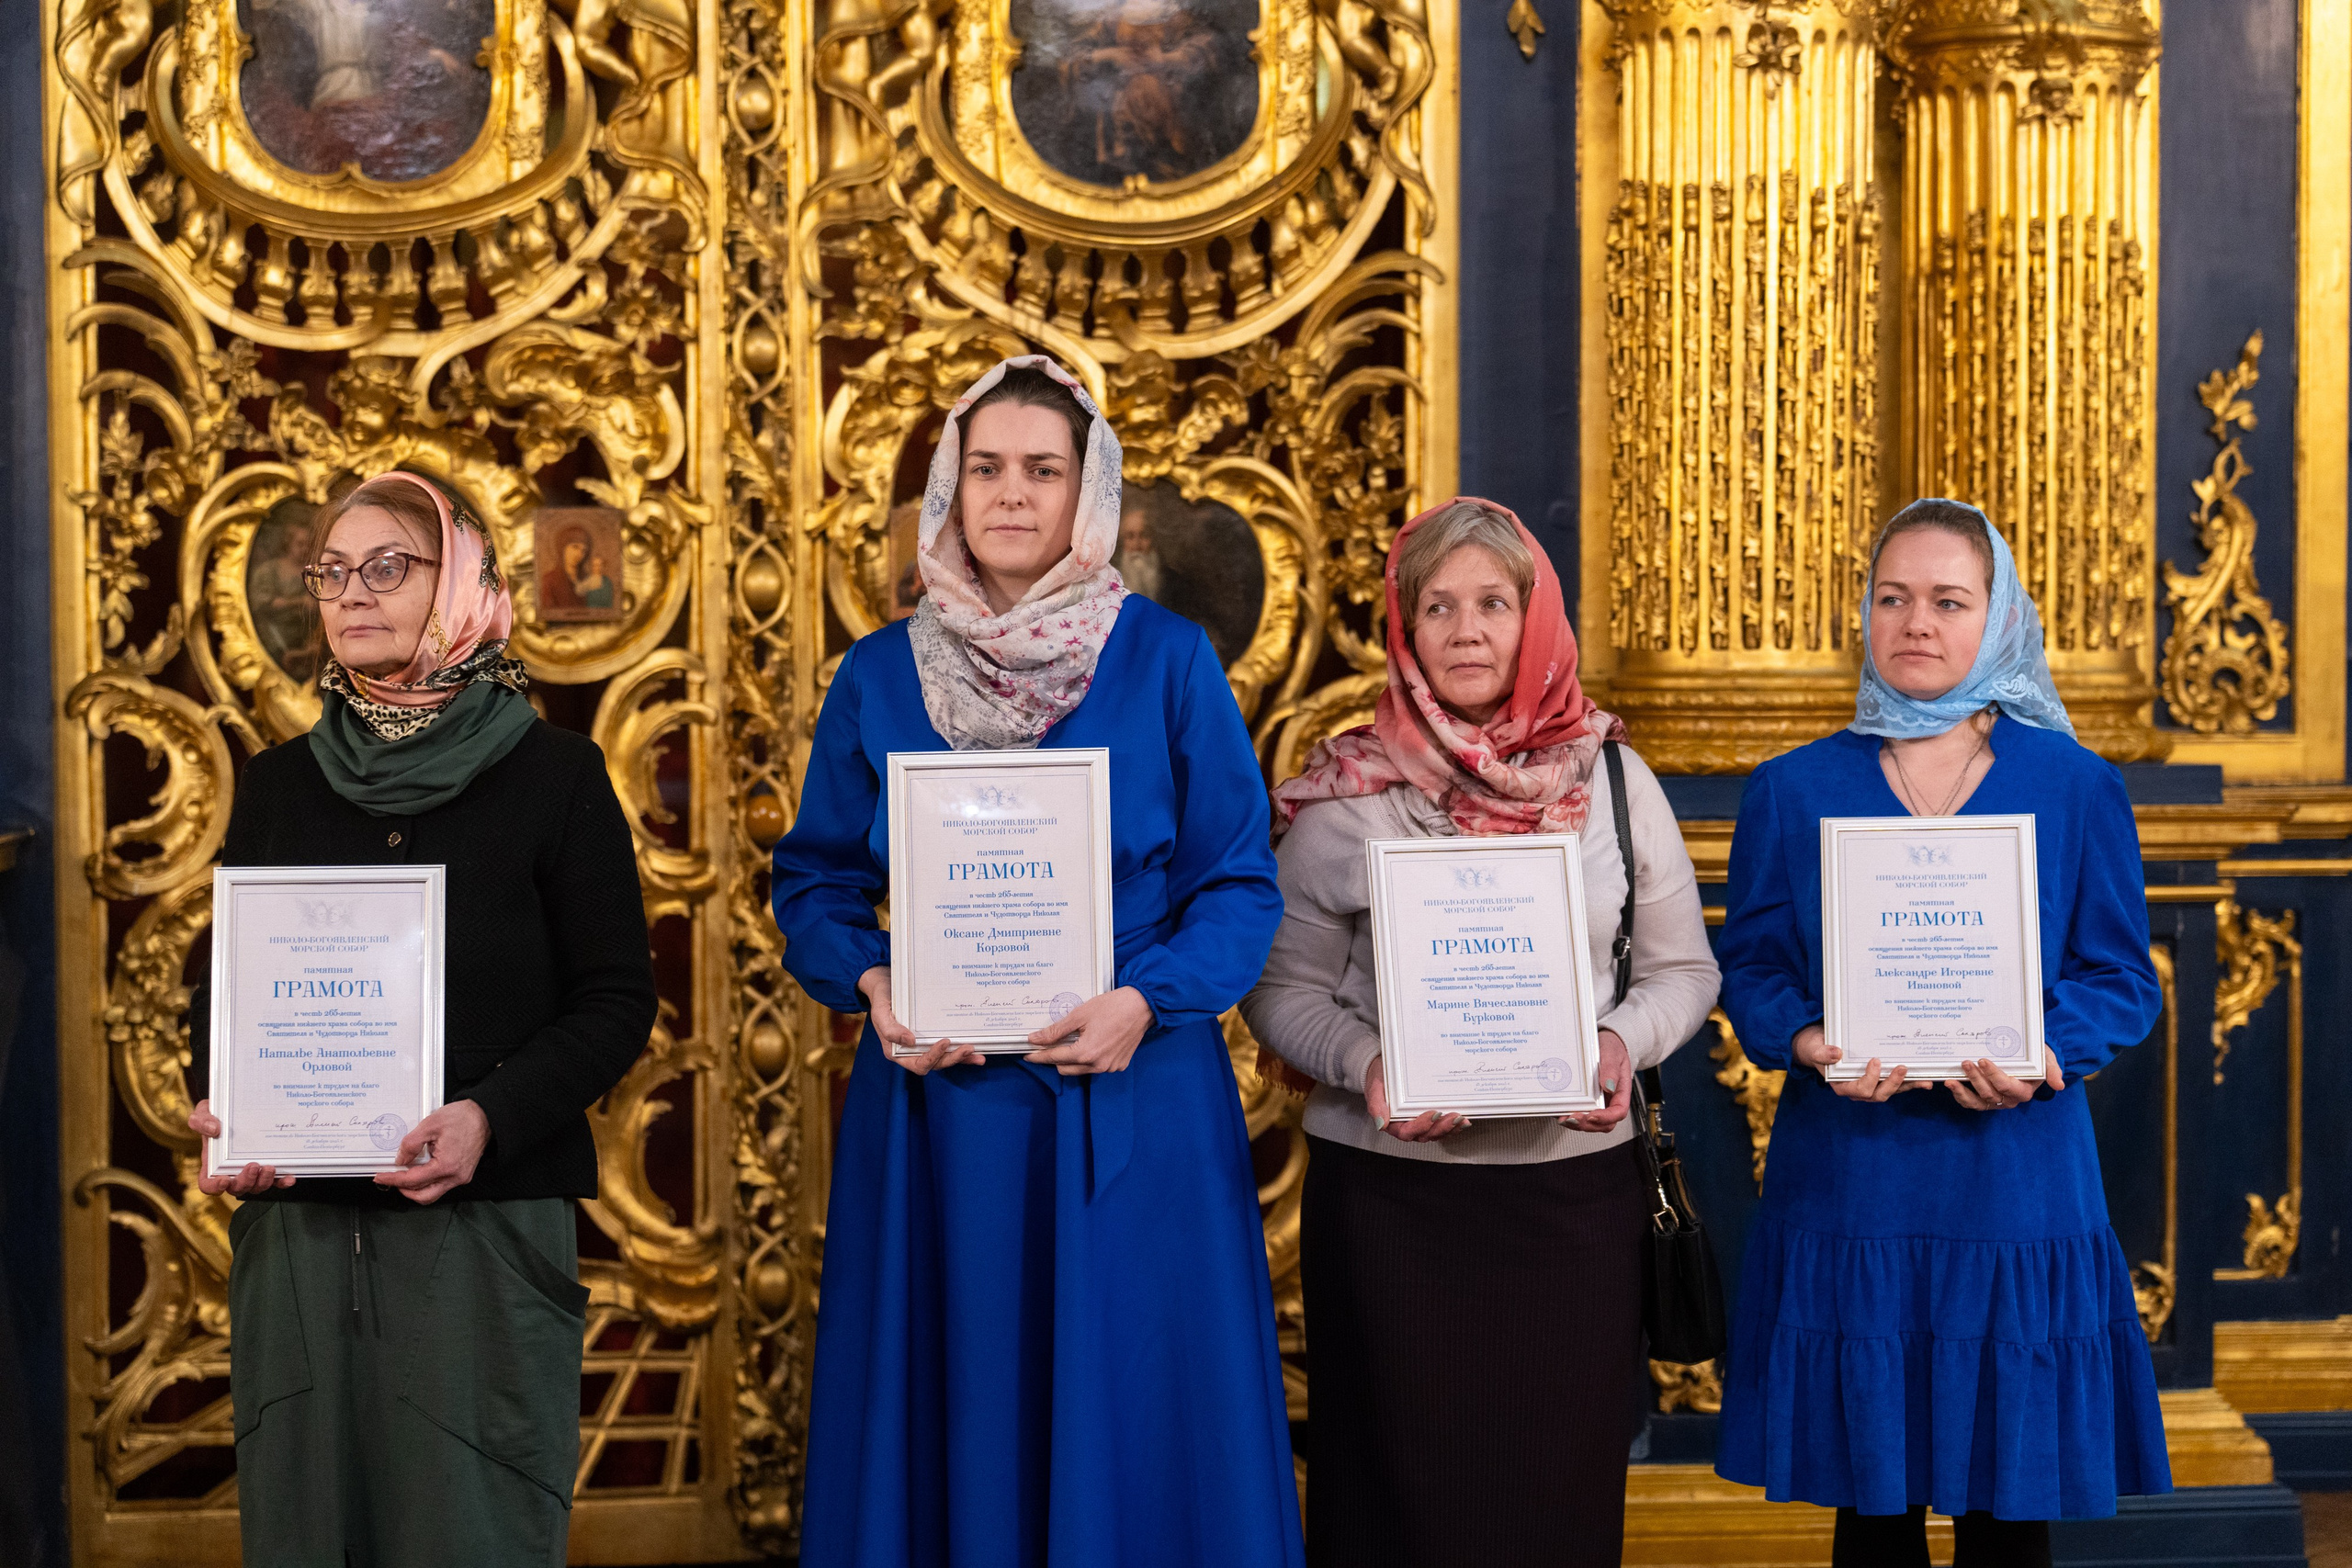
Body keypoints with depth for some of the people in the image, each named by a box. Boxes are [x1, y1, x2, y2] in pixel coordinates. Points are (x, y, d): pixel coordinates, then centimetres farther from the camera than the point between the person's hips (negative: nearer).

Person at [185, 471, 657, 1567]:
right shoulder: (276, 785, 13)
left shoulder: (554, 775, 1)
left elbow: (617, 1001, -1)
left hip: (486, 1223, -3)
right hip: (294, 1221, 3)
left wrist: (490, 1117, -16)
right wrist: (219, 1104, -5)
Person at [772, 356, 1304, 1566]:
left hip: (1129, 1113, -1)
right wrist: (868, 982, -10)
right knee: (949, 1429, 7)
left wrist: (1146, 1001, -17)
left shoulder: (1166, 662, 0)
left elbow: (1240, 887, -1)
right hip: (937, 1112, 2)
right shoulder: (879, 677, 6)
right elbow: (814, 885, 10)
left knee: (1130, 1428, 3)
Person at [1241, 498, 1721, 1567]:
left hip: (1575, 1188, 2)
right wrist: (1365, 1063, -16)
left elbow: (1683, 968, 10)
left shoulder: (1615, 783, 5)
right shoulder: (1347, 798, 0)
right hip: (1391, 1192, -1)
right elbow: (1284, 990, 3)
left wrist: (1624, 1041, -10)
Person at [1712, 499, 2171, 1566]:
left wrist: (2042, 1058, -15)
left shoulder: (2076, 789, 5)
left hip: (2016, 1186, 0)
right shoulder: (1792, 792, 6)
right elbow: (1749, 968, 6)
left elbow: (2123, 979, 4)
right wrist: (1808, 1043, -15)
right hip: (1849, 1188, 0)